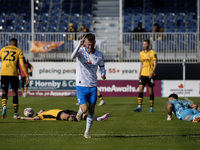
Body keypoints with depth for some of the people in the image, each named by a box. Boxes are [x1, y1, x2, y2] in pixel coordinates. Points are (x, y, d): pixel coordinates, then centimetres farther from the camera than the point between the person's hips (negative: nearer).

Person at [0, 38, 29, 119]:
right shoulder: (18, 51, 9)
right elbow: (22, 65, -1)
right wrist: (27, 76, -1)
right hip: (13, 73, -1)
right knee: (14, 92, 11)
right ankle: (15, 113, 12)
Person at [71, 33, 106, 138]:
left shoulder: (99, 55, 0)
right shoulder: (81, 51, -10)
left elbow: (102, 67, 13)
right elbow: (72, 57, -32)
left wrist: (103, 74, -10)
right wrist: (80, 44, -44)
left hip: (93, 86, 3)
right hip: (81, 85, -3)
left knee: (91, 110, 4)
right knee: (84, 109, -14)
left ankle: (87, 132, 21)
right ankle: (80, 111, 24)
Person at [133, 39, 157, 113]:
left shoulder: (153, 53, -5)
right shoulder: (141, 53, 12)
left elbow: (155, 64, -9)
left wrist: (152, 73, -22)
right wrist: (139, 73, 13)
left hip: (150, 75, -4)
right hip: (143, 74, 5)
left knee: (151, 91, 1)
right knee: (140, 89, -6)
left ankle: (151, 107, 9)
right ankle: (139, 107, -7)